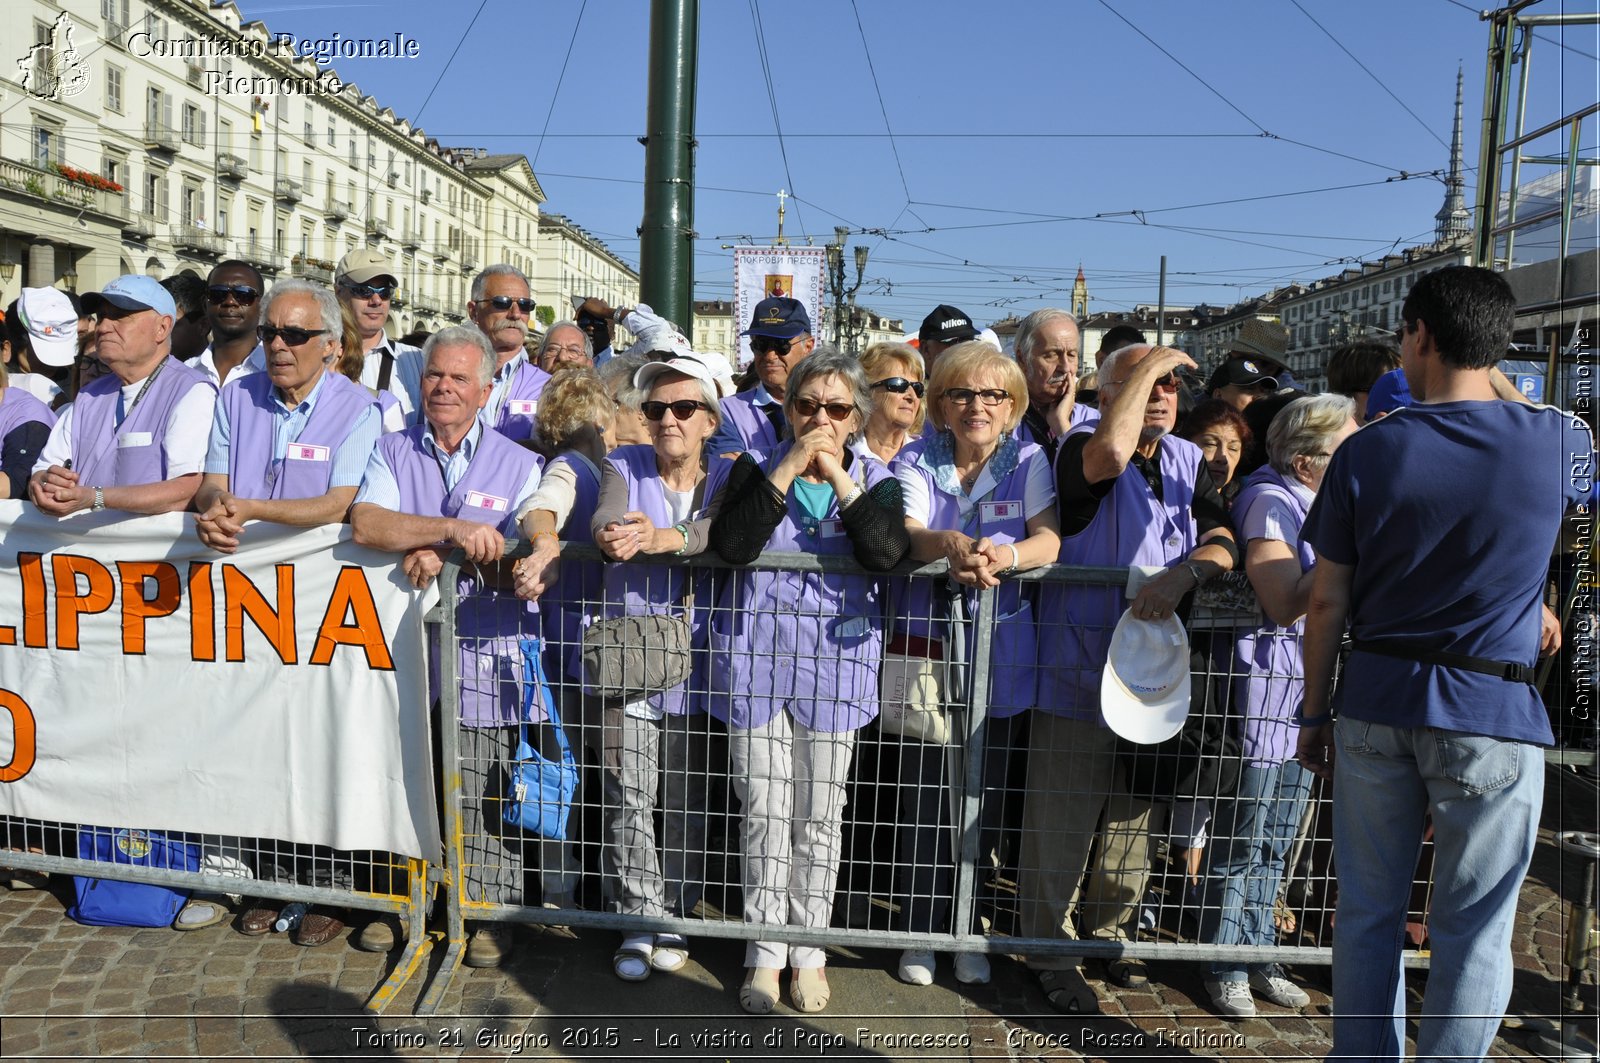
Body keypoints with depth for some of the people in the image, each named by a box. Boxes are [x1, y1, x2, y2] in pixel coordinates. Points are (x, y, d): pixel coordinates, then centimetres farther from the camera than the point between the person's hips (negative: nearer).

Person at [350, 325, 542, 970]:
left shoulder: (518, 465, 6)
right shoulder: (392, 452, 8)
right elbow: (365, 524, -11)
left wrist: (439, 555, -17)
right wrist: (455, 530, -24)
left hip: (481, 658, -1)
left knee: (484, 798, 2)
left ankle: (490, 913, 18)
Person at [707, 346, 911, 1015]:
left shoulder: (876, 480, 5)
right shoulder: (757, 469, 5)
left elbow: (887, 552, -16)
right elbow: (730, 544, -14)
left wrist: (838, 478, -15)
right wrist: (789, 470, -16)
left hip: (834, 667, 0)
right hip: (756, 662, 0)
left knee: (819, 819, 8)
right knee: (764, 815, 5)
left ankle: (809, 951, 25)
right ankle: (765, 951, 21)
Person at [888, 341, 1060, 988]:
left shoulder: (1029, 463, 4)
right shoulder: (917, 464, 3)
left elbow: (1049, 540, -11)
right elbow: (907, 534, -15)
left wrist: (1007, 554, -33)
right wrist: (952, 545, -38)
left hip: (1002, 655, 1)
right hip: (925, 646, 0)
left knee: (986, 797, 7)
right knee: (924, 797, 2)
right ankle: (919, 929, 19)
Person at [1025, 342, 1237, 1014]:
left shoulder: (1190, 462, 8)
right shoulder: (1081, 448, -10)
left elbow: (1223, 542, -4)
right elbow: (1112, 453, -35)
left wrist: (1184, 573, -26)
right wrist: (1147, 365, -22)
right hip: (1079, 674, -5)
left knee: (1133, 821, 20)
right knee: (1062, 825, 3)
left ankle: (1110, 931, 40)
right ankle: (1051, 953, 20)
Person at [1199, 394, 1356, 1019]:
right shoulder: (1272, 500, -15)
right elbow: (1286, 603, -23)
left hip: (1309, 685, 9)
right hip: (1266, 682, -8)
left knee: (1277, 840, 16)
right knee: (1241, 839, 2)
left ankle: (1258, 954, 29)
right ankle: (1225, 967, 16)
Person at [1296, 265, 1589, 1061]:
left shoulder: (1366, 453, -5)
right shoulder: (1556, 443, -7)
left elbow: (1327, 602, -2)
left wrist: (1315, 712, 8)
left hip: (1375, 705, 2)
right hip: (1491, 712, -1)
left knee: (1368, 913, 14)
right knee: (1472, 930, 9)